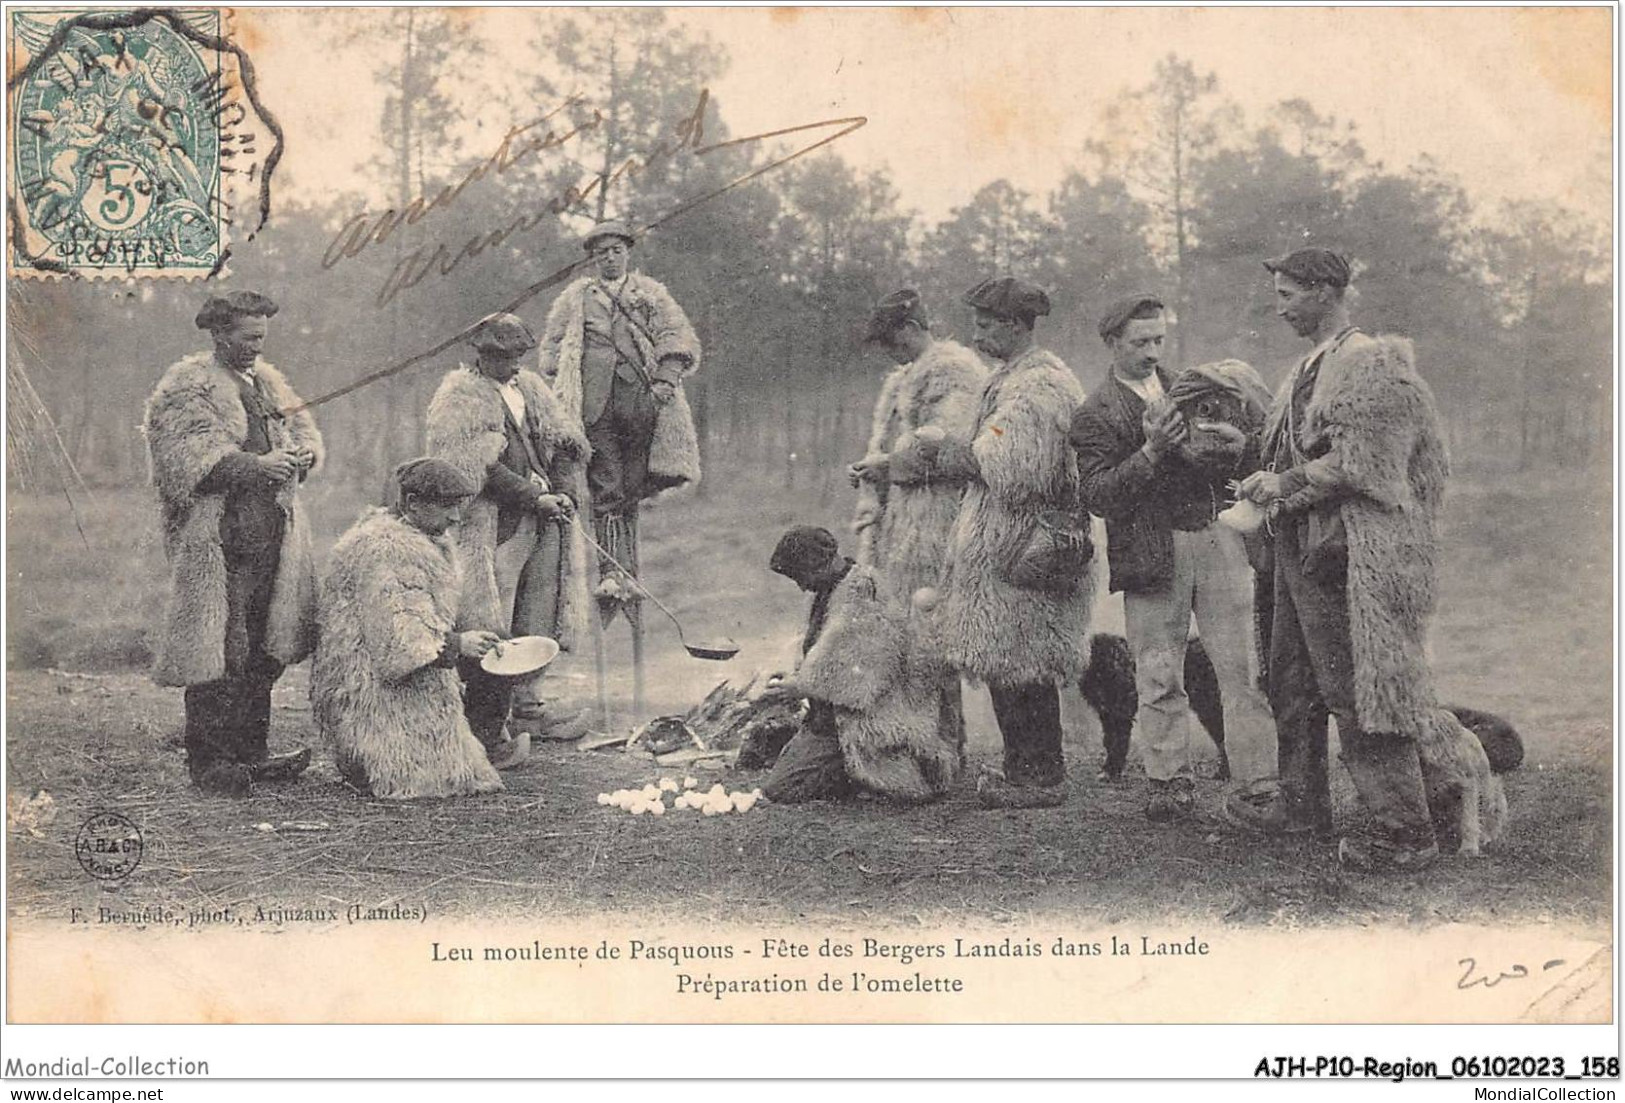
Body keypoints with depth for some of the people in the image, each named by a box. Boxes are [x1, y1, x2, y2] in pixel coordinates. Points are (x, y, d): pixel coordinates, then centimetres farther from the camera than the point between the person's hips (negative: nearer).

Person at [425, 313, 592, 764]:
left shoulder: (532, 388, 18)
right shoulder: (460, 397, -6)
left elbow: (566, 443, 16)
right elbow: (480, 468, -15)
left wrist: (566, 492, -1)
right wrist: (535, 497, -17)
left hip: (543, 524, 8)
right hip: (493, 530, -8)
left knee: (537, 624, 12)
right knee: (492, 634, -9)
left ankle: (527, 702, 26)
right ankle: (487, 732, -6)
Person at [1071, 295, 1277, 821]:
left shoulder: (1191, 389, 16)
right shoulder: (1094, 416, 3)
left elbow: (1253, 461, 19)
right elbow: (1099, 496, -9)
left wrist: (1239, 444, -6)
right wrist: (1151, 452, -20)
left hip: (1218, 538, 3)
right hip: (1152, 554, -3)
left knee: (1244, 667, -2)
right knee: (1159, 679, 1)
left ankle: (1259, 781, 1)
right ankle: (1170, 783, 11)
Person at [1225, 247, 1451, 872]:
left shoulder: (1373, 366, -14)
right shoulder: (1311, 369, 15)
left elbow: (1359, 464, -21)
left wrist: (1284, 486, -13)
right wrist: (1267, 483, 6)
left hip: (1350, 556, -10)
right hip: (1303, 551, 10)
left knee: (1355, 691, -7)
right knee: (1293, 684, 18)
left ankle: (1405, 832, 0)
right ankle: (1297, 801, 31)